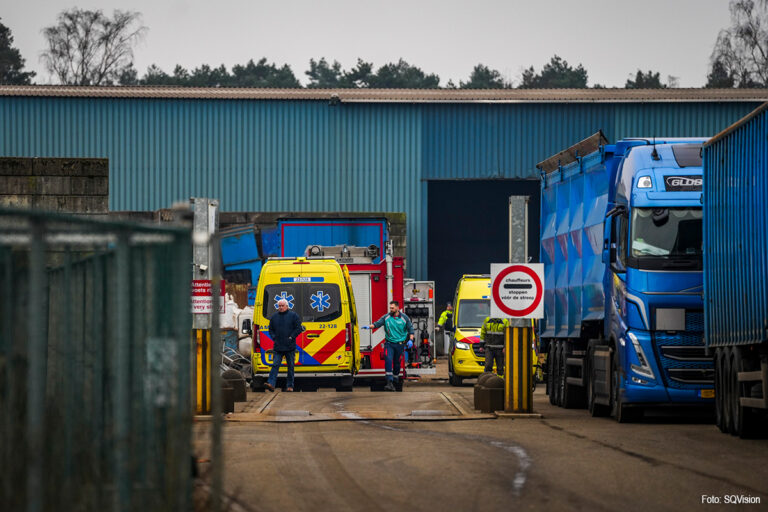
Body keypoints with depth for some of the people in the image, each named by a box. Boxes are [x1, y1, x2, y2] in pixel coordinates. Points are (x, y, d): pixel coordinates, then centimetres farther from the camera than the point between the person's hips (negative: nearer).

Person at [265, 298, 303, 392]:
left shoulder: (293, 315, 1)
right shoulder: (274, 317, 12)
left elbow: (298, 328, 0)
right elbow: (271, 329, 20)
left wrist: (291, 337, -9)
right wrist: (274, 338, 3)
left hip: (290, 346, -2)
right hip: (278, 347, 2)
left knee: (290, 367, 4)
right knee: (275, 365, -9)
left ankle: (290, 386, 11)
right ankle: (271, 384, -18)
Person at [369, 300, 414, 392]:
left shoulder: (404, 318, 1)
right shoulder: (386, 317, 1)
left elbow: (410, 329, 6)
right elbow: (377, 323, -6)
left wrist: (411, 340, -6)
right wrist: (369, 326, -26)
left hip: (399, 344, 0)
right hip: (389, 343, 0)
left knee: (397, 363, 9)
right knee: (388, 360, -17)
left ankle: (395, 381, 28)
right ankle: (389, 382, -23)